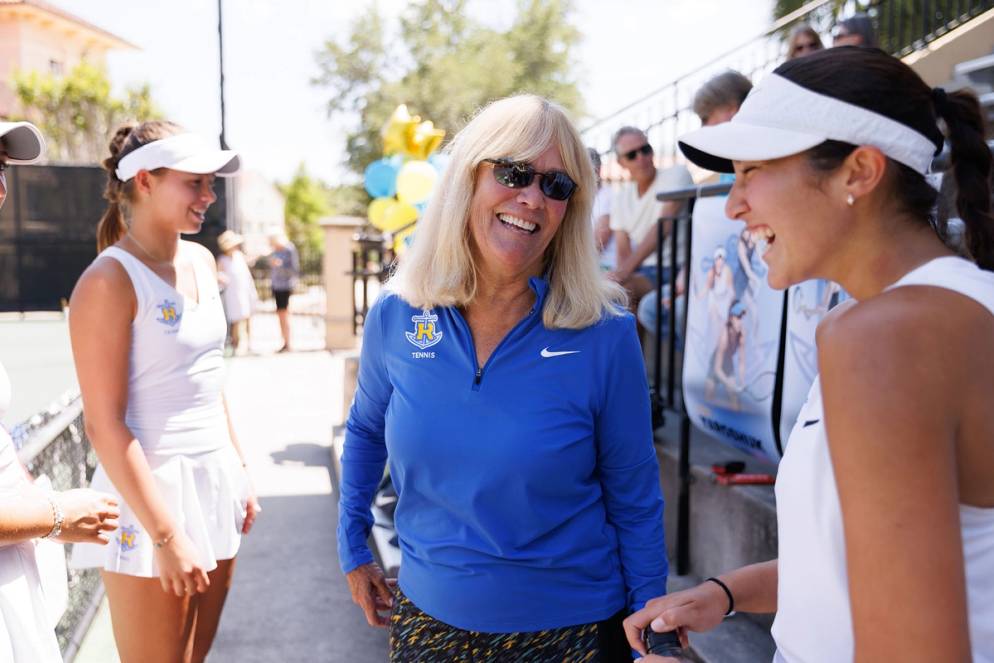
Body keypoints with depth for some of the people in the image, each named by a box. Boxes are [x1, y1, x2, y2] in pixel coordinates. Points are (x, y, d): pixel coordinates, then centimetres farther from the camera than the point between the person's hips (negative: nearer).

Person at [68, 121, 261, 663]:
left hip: (215, 480, 7)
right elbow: (104, 424, -18)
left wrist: (239, 470, 14)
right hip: (151, 490, -7)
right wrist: (165, 535, -18)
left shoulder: (201, 261, 7)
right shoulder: (110, 280, -16)